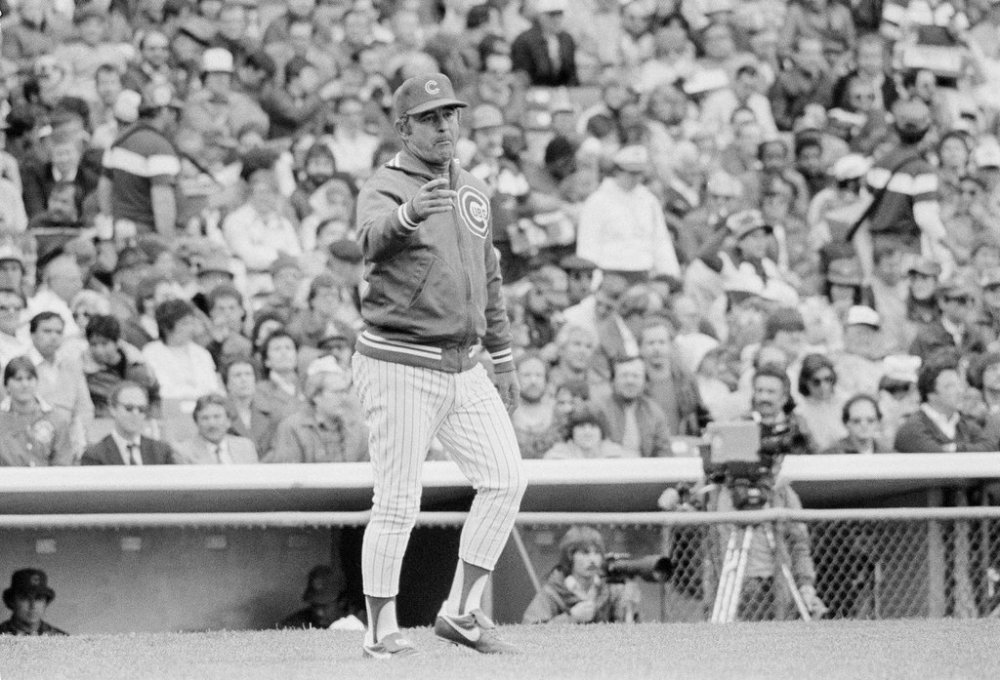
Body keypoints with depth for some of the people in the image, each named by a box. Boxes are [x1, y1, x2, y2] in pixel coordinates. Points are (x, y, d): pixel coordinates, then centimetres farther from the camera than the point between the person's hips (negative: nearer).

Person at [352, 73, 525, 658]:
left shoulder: (474, 191, 14)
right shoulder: (385, 188, -9)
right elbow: (375, 236, -33)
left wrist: (504, 361, 21)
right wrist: (409, 213, -55)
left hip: (463, 369, 7)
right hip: (401, 367, -7)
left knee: (506, 478, -3)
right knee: (398, 504, -5)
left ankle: (462, 612, 6)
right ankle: (382, 632, 5)